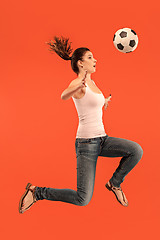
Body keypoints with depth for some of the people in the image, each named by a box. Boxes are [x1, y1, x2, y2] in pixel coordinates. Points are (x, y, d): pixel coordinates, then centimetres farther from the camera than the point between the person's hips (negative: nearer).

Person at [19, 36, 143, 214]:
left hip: (102, 139, 8)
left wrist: (103, 102, 46)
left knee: (136, 150, -15)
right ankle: (35, 192, 9)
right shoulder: (77, 83, -13)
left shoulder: (91, 83, 13)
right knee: (83, 199, -8)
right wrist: (80, 85, -57)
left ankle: (114, 183, 8)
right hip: (86, 142, -8)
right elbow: (64, 96, -38)